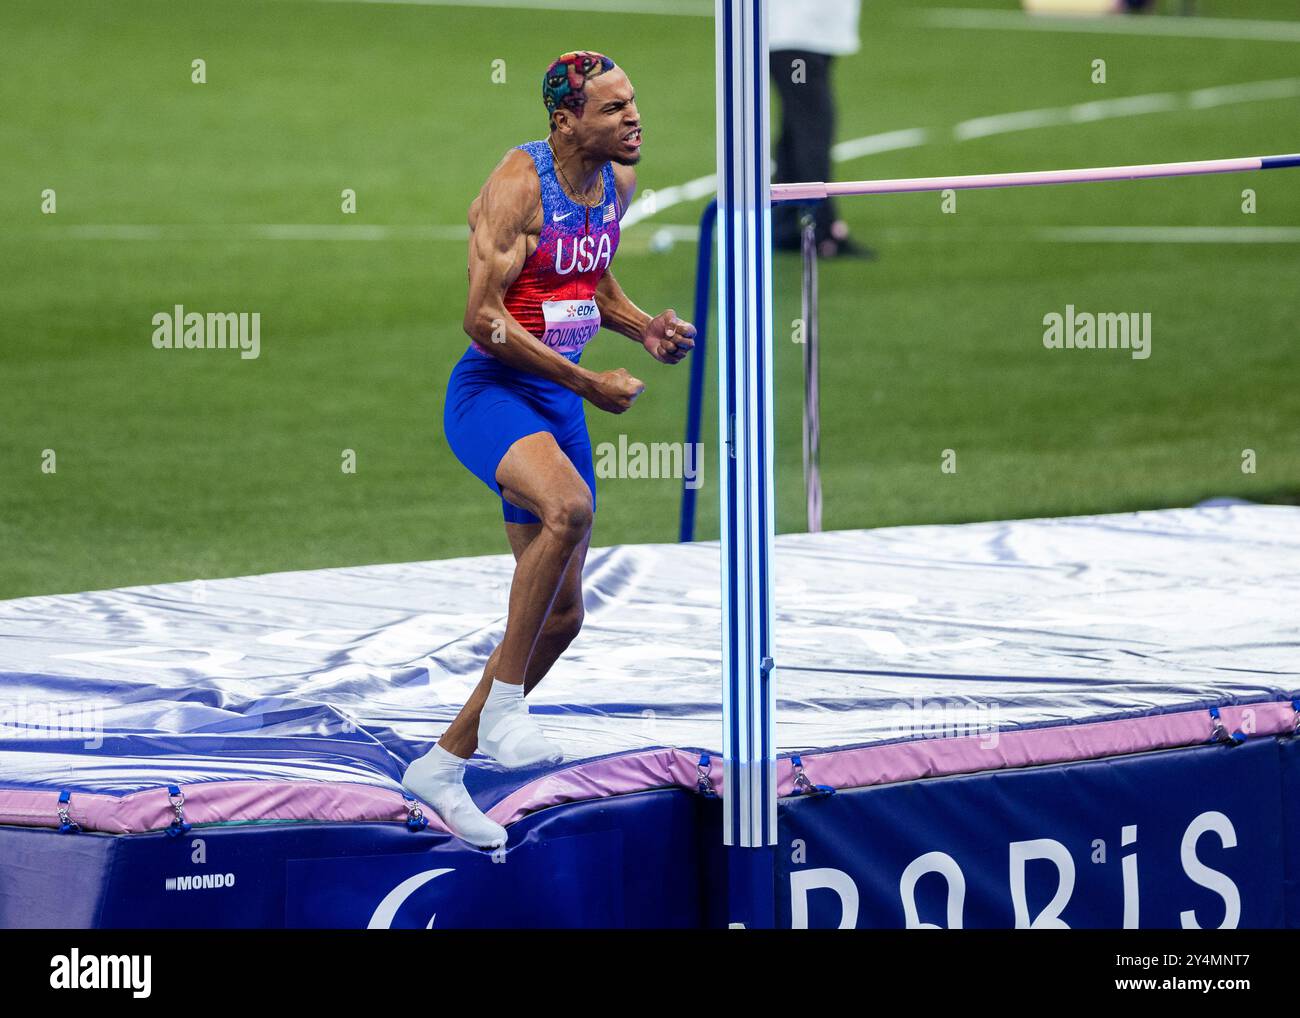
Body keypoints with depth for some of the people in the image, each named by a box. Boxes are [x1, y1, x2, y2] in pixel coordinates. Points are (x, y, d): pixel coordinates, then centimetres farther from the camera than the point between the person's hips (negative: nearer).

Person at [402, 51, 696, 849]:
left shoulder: (619, 182, 6)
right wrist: (589, 384, -19)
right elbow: (483, 318, -21)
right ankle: (503, 708, -25)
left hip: (560, 400, 8)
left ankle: (443, 764, 23)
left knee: (562, 615, 8)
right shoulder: (519, 184, -17)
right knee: (569, 506, -38)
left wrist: (643, 327, 4)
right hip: (491, 391, -8)